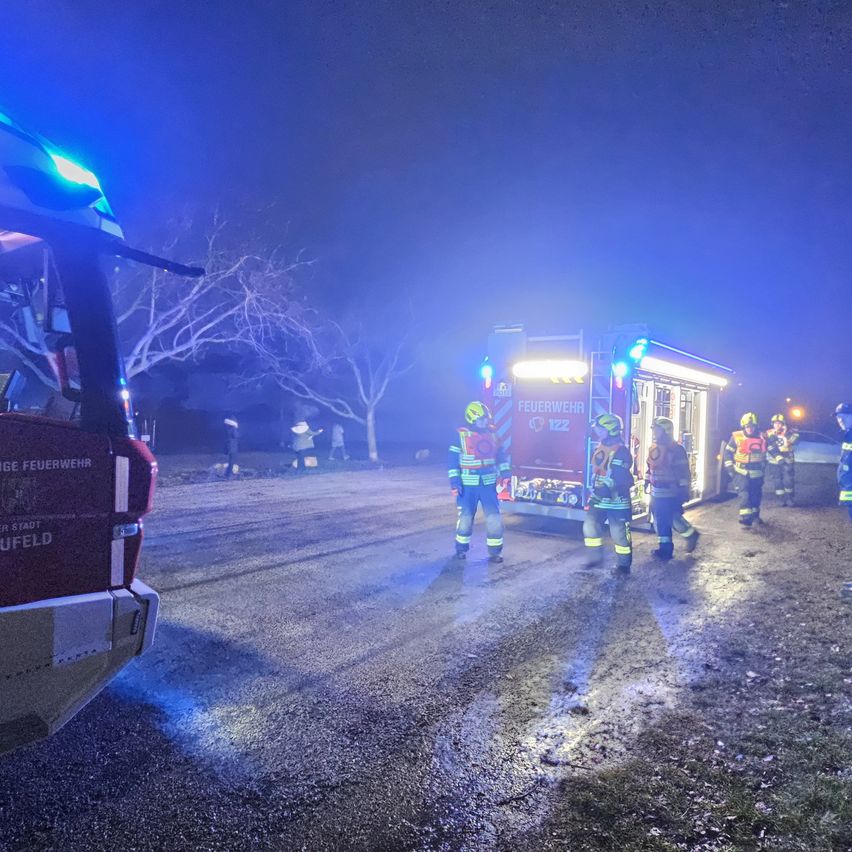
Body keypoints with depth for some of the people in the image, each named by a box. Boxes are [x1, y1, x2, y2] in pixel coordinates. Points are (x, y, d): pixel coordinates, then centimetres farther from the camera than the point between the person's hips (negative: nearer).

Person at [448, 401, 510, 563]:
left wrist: (505, 473, 4)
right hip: (468, 484, -3)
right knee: (466, 517, 8)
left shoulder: (492, 432, 4)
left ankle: (495, 551, 12)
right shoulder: (461, 434, -8)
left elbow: (501, 454, 14)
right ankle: (461, 548, 26)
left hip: (489, 483, 3)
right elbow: (453, 459, -7)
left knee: (494, 517, 1)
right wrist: (454, 482, -12)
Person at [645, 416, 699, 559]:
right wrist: (647, 482, 19)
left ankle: (691, 534, 19)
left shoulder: (676, 449, -14)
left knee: (673, 519, -6)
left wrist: (684, 490, -16)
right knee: (660, 520, 10)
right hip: (656, 492, 8)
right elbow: (649, 467, 21)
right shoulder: (653, 448, 9)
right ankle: (664, 548, 19)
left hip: (671, 493, -8)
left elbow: (683, 472, -14)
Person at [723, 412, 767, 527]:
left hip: (756, 473, 4)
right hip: (741, 471, -4)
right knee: (744, 494, -16)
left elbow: (764, 453, 17)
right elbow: (728, 452, 0)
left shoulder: (761, 437, 0)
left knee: (756, 495, 16)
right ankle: (745, 519, -14)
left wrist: (763, 467, 20)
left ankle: (755, 515, 37)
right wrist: (730, 467, -7)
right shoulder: (736, 437, -9)